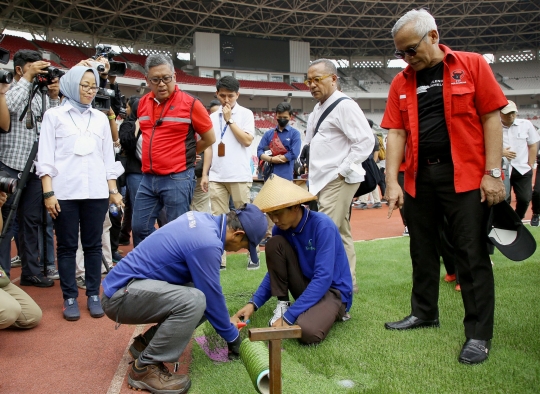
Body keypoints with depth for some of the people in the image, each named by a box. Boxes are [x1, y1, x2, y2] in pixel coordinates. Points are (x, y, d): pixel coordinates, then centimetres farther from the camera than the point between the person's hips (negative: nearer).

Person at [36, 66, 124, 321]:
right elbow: (45, 158, 0)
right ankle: (70, 298, 13)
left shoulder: (101, 118, 13)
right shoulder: (54, 116, 5)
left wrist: (113, 190, 8)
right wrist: (48, 193, -8)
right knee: (67, 246, 4)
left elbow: (108, 157, 14)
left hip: (96, 192, 2)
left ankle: (93, 295, 15)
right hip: (65, 192, -2)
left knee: (93, 245, 6)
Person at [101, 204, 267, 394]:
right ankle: (144, 368, -11)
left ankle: (146, 342, 15)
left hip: (127, 285, 10)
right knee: (195, 301, -28)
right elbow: (212, 298, -15)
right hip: (121, 295, -10)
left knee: (204, 297, 2)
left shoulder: (203, 220, 4)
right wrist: (232, 336, 2)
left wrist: (225, 319, 20)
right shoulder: (207, 243, -25)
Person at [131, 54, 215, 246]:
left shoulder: (190, 104, -8)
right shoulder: (142, 103, 8)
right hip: (148, 178, 6)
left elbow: (209, 138, 1)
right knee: (139, 228, 10)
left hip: (177, 179, -5)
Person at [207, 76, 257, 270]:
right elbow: (208, 147, 14)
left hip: (239, 176, -4)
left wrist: (230, 120, -8)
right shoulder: (212, 117, 13)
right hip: (216, 177, 4)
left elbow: (247, 140, -10)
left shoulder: (245, 114, 2)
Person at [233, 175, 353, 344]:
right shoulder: (281, 229, -6)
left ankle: (332, 312, -2)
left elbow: (323, 278, -29)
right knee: (274, 243, -16)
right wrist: (254, 303, -10)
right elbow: (275, 271, 5)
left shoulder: (323, 226, -25)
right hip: (307, 285, 6)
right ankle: (282, 305, -6)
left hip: (333, 290, -5)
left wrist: (288, 317, -31)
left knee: (308, 330, -36)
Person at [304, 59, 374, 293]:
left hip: (338, 182, -9)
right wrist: (313, 172, 14)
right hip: (324, 182, 9)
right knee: (341, 235, 13)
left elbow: (365, 140, -19)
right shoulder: (318, 109, 17)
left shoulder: (344, 106, -11)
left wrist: (343, 171, -19)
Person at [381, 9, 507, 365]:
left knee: (472, 255, -1)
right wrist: (392, 182, -4)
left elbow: (491, 119, -4)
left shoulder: (472, 65, -1)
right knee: (422, 251, 14)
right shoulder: (402, 82, 8)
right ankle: (424, 313, 31)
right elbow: (396, 133, 5)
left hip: (465, 175, -4)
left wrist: (493, 173, -10)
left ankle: (479, 334, 9)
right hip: (419, 177, 4)